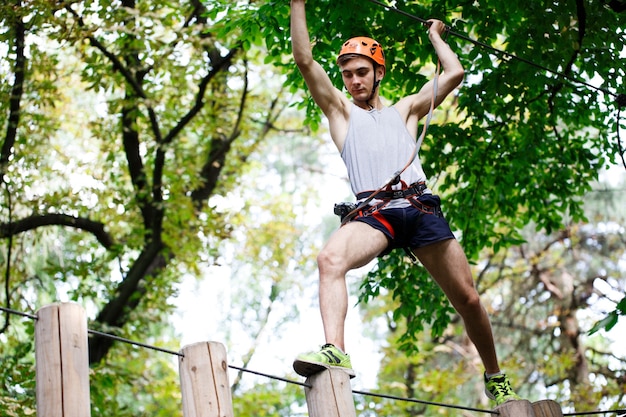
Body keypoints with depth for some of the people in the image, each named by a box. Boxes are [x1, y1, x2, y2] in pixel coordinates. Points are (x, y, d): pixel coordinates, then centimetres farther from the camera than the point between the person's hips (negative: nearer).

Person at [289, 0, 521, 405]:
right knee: (330, 258, -35)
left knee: (468, 300, 1)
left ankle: (495, 376, 20)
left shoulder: (404, 110, 26)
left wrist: (436, 35, 37)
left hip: (421, 208, 2)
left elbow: (454, 73, 24)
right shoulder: (340, 109, 21)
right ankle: (335, 350, -48)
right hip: (373, 213, -2)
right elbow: (305, 60, 12)